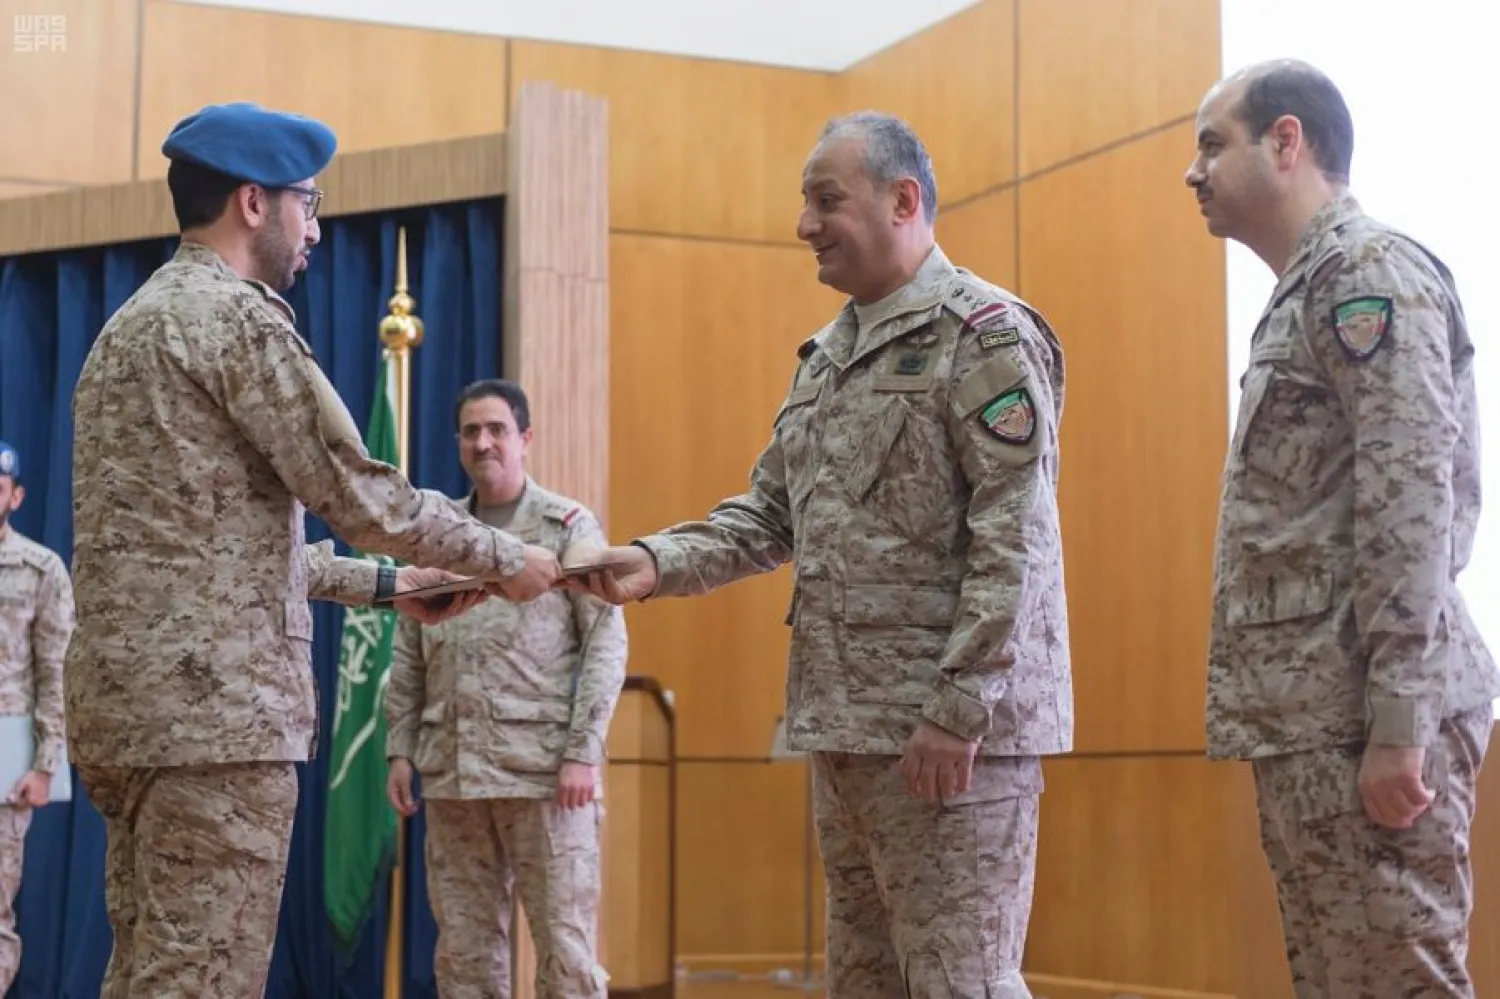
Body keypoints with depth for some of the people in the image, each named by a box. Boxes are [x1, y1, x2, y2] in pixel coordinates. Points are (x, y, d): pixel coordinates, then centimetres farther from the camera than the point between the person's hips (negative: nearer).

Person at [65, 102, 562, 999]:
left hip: (136, 700, 10)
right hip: (213, 707, -10)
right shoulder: (235, 316, -9)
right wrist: (506, 560, 2)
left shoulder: (135, 323, 21)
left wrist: (384, 582, 24)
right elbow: (360, 496, -12)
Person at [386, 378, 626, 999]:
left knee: (565, 945, -3)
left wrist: (583, 753, -10)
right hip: (452, 769, 4)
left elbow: (606, 643, -2)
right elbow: (408, 654, 15)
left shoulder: (569, 527, 4)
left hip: (545, 767, -4)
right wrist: (399, 749, 7)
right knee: (463, 947, 7)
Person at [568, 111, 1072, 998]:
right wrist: (660, 561, -1)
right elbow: (771, 513, 16)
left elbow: (1014, 540, -16)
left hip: (950, 727, -9)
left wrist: (959, 709, -21)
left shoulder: (985, 335, -9)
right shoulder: (826, 357, 17)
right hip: (845, 725, 9)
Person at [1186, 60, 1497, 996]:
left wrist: (1397, 727, -22)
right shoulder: (1307, 295, 21)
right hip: (1312, 717, 9)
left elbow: (1410, 506, -17)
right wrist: (1290, 725, 17)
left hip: (1360, 717, -9)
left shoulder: (1370, 270, -7)